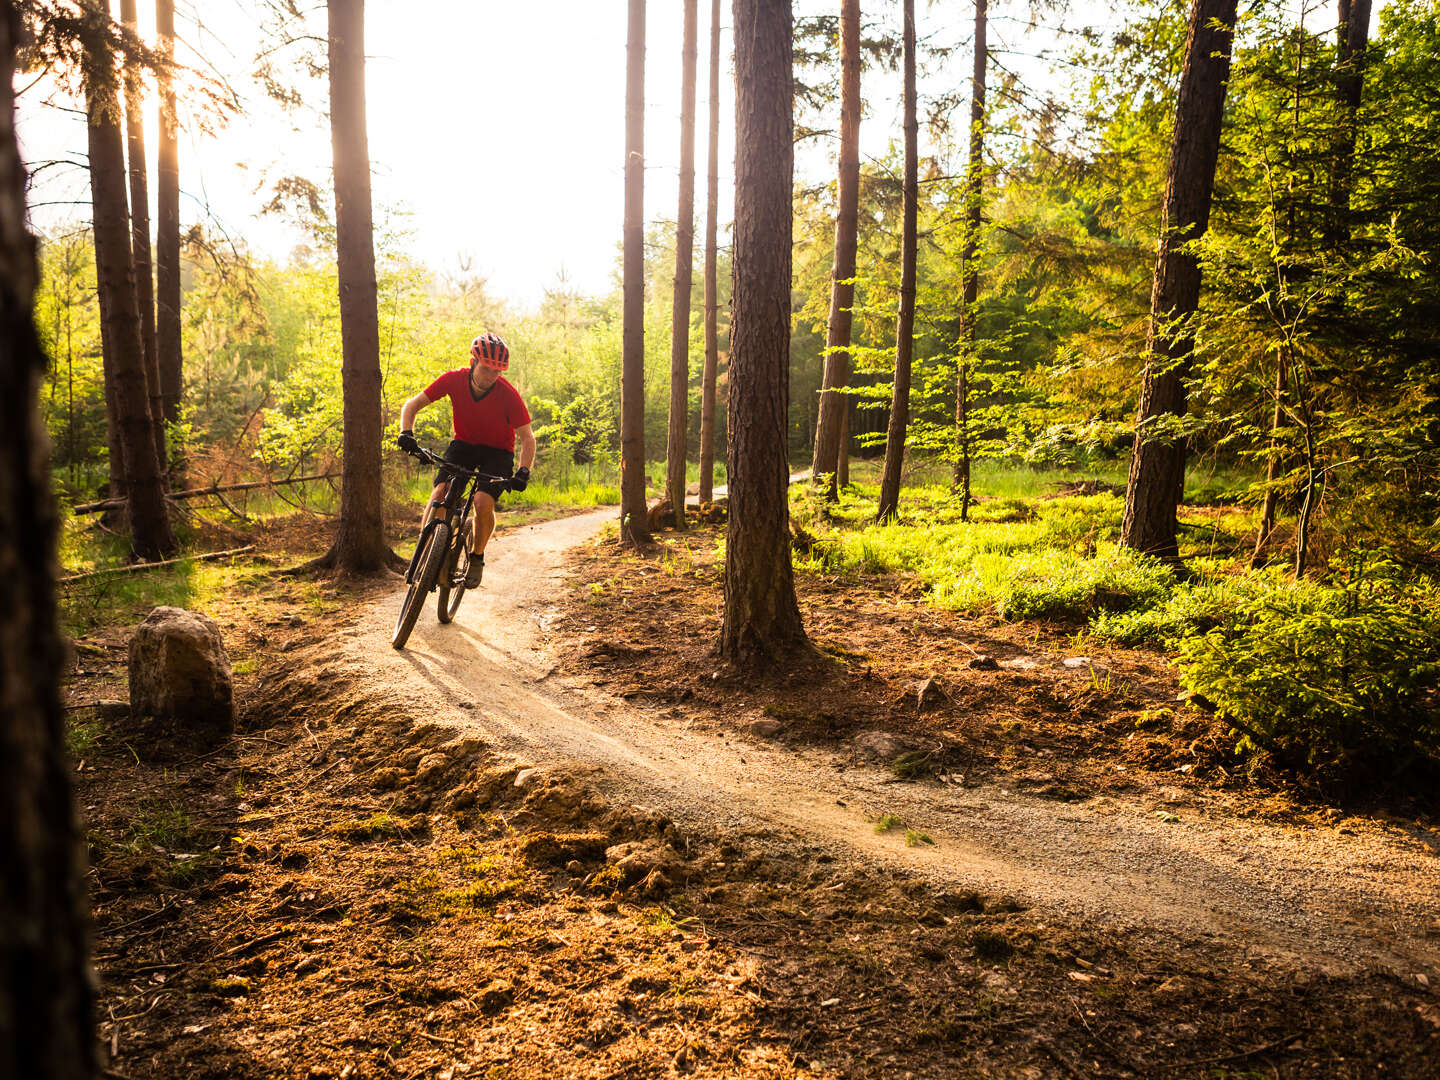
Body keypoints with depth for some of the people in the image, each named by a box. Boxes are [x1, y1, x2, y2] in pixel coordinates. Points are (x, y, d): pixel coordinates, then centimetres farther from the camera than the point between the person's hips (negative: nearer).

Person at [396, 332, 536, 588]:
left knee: (484, 502, -24)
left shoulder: (508, 394, -24)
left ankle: (477, 557, 1)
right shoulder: (454, 380, -18)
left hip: (497, 451, -2)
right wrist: (406, 433, -28)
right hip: (463, 443, 2)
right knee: (440, 492, -22)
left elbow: (527, 437, -18)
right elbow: (412, 405, -10)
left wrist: (523, 471, -33)